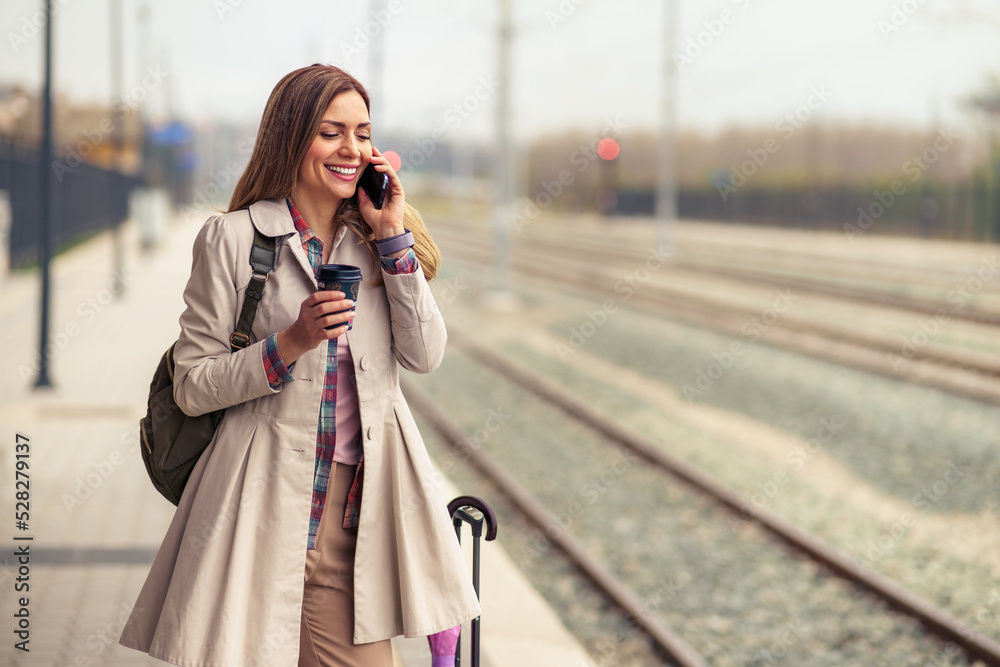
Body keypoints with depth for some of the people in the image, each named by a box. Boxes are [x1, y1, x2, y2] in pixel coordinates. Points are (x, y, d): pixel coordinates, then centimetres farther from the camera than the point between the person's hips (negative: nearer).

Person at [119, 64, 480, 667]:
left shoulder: (376, 237, 11)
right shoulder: (233, 238, -3)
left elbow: (426, 355, 0)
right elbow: (192, 386, -3)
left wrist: (393, 238, -4)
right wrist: (289, 345, -17)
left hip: (358, 510, 4)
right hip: (267, 508, -3)